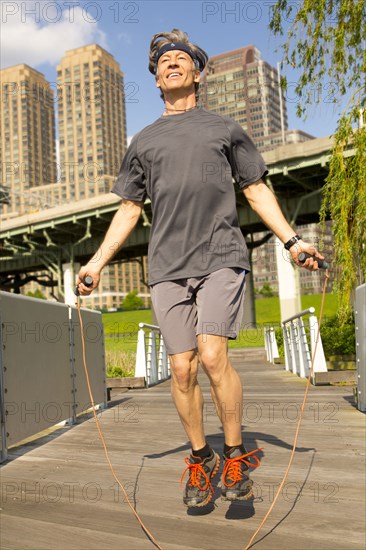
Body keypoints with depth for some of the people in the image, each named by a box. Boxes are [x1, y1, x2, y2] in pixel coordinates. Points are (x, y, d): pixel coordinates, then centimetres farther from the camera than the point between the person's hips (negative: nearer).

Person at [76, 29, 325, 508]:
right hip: (167, 266, 2)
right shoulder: (143, 141, 21)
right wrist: (97, 262, 12)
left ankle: (236, 455, 4)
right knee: (182, 368, -1)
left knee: (212, 356, -16)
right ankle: (200, 458, 18)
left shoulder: (224, 128, 17)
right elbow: (129, 209, 20)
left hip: (220, 256, -2)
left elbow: (257, 190, 15)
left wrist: (292, 240, 4)